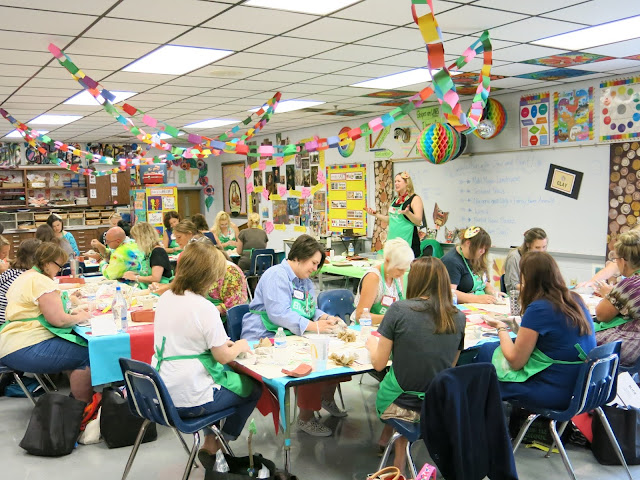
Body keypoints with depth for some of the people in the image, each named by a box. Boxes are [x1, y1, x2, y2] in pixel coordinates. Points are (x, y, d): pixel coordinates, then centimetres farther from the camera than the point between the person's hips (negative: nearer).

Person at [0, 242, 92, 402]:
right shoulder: (42, 281, -14)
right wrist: (80, 317, 0)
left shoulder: (24, 278, 19)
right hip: (24, 350, -12)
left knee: (80, 344, 14)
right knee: (86, 354, -18)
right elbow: (58, 320, -19)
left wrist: (70, 312, 17)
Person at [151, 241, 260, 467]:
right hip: (189, 402, -8)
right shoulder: (205, 309, -23)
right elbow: (224, 357, -15)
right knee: (254, 387, 16)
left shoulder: (165, 298, 1)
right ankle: (213, 448, 24)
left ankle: (210, 438, 30)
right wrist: (240, 346, 5)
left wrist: (219, 342, 13)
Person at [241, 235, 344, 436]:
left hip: (289, 337, 10)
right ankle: (306, 418, -14)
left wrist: (325, 318, 1)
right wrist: (313, 326, -30)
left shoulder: (305, 281, 18)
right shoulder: (276, 276, -14)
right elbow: (279, 313, -26)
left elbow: (311, 310, 25)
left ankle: (326, 397, 15)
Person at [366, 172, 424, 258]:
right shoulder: (395, 200, 16)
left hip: (408, 241, -7)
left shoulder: (415, 199, -5)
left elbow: (418, 222, -13)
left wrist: (407, 213, -30)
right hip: (393, 241, 7)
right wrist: (376, 214, 17)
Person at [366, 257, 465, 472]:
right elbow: (450, 366, 9)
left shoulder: (399, 309, -14)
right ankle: (400, 456, 26)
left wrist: (372, 344, 12)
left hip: (399, 405, -2)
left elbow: (379, 364, -9)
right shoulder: (458, 318, -3)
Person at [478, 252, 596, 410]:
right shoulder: (576, 300, 3)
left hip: (557, 394, -8)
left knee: (486, 351, 6)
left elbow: (515, 362, -13)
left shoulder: (538, 309, -20)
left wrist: (501, 327, 1)